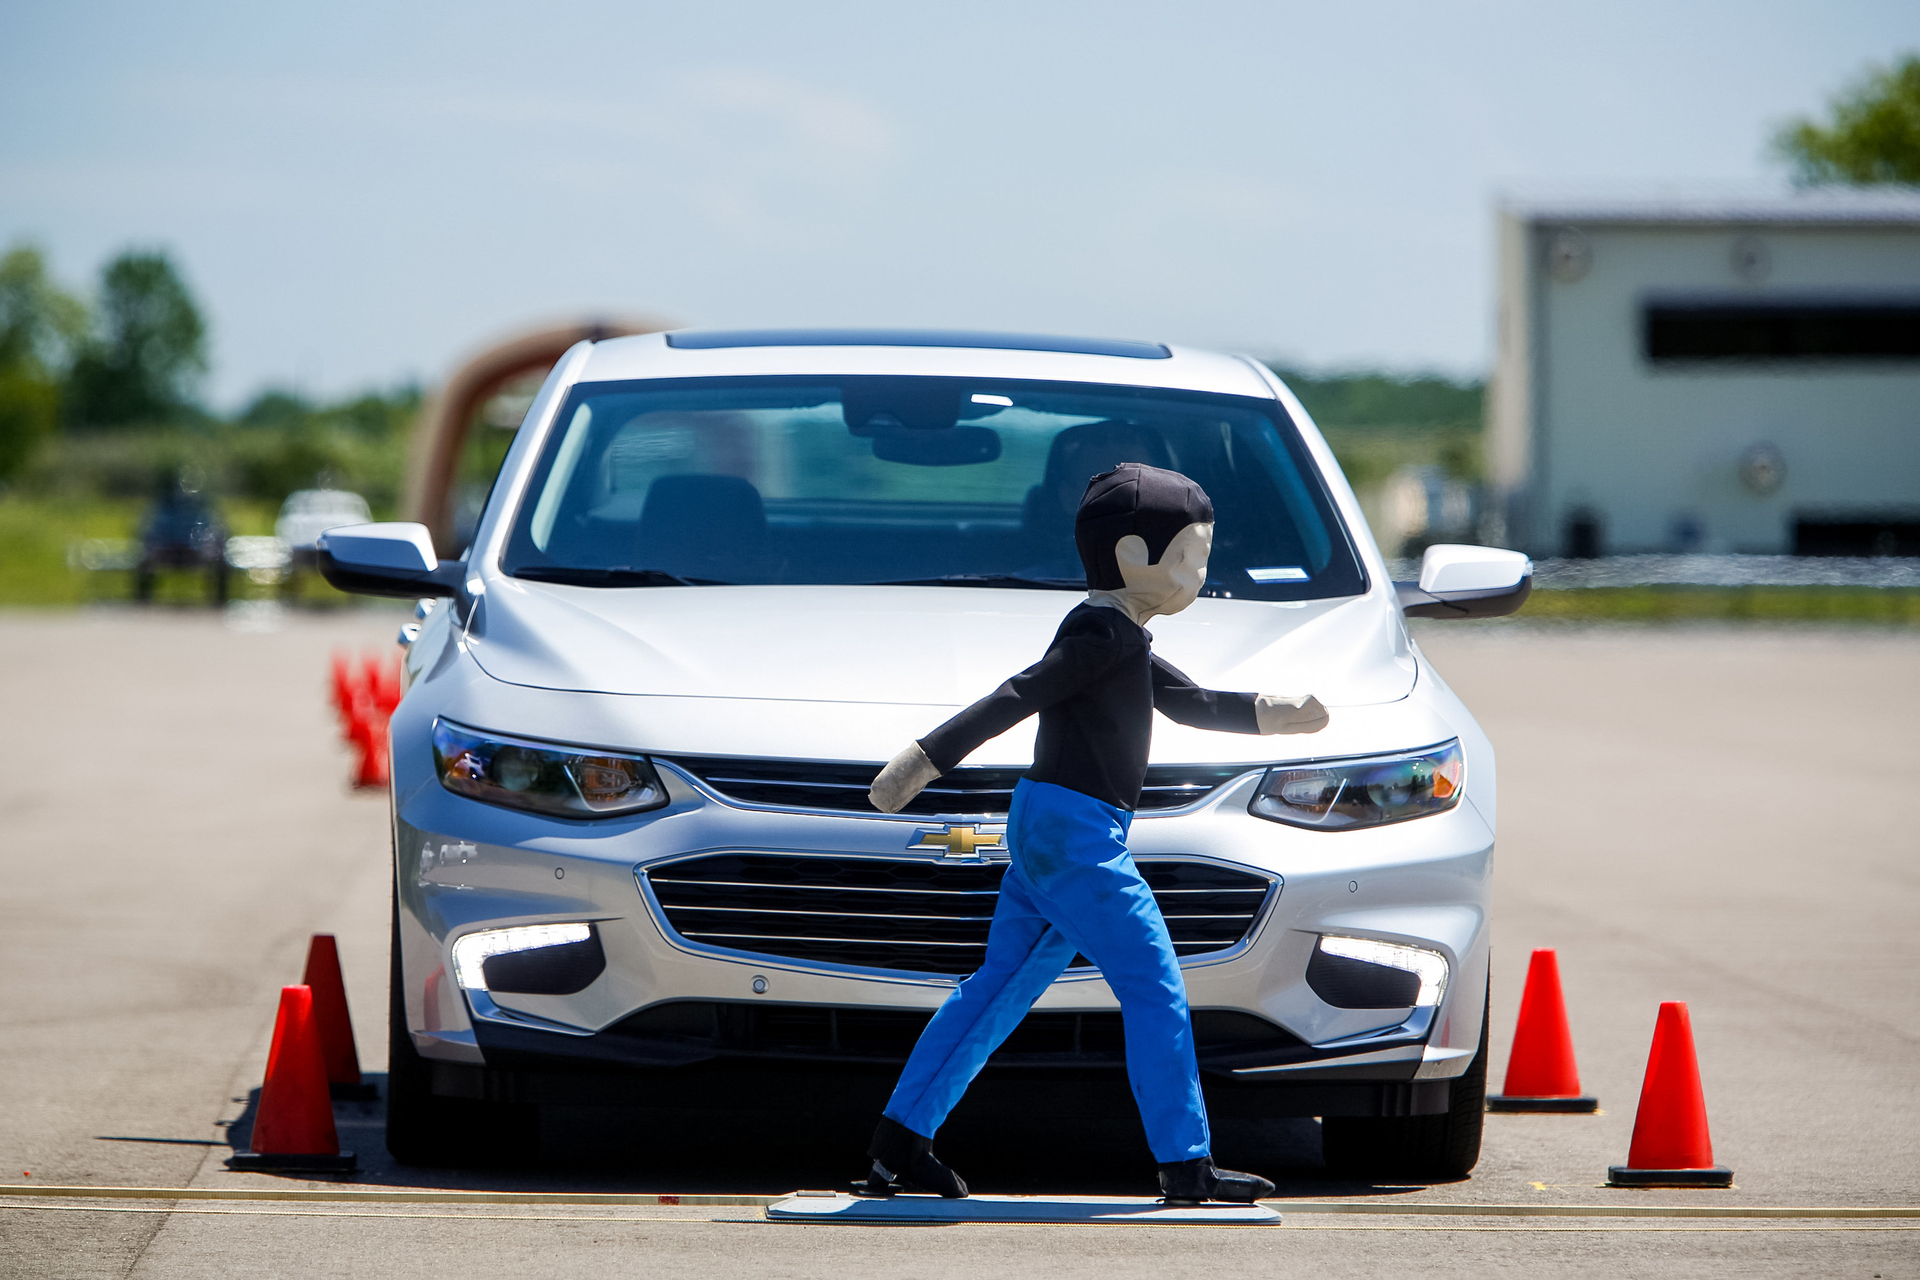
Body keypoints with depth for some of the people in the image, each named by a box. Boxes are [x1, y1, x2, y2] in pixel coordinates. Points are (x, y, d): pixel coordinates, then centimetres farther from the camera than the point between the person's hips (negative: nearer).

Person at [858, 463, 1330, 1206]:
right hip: (1074, 830, -11)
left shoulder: (1121, 640, 19)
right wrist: (926, 761, -25)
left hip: (1046, 834, 11)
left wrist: (1271, 716, 12)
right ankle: (1186, 1166, -8)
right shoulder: (1106, 633, -14)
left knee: (999, 988, 11)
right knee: (1155, 992, -8)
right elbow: (1016, 699, -20)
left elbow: (1187, 703, 26)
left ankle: (898, 1146, 11)